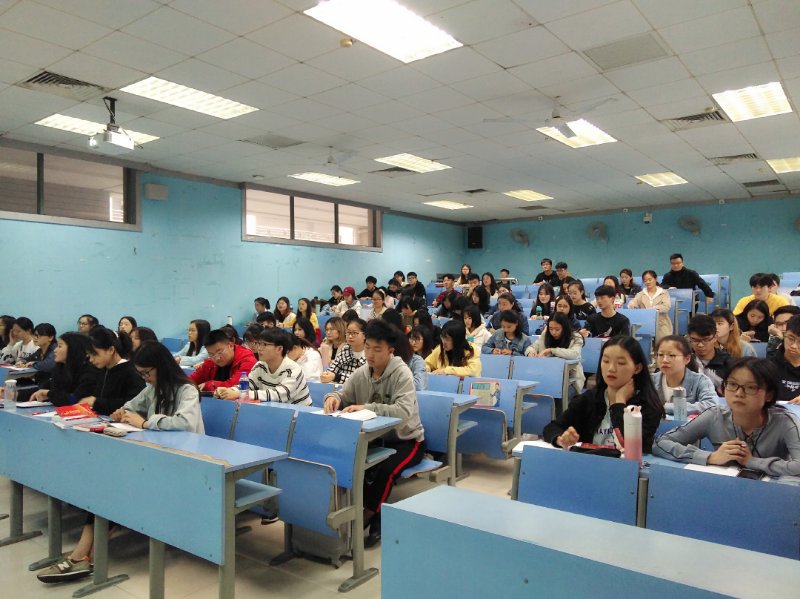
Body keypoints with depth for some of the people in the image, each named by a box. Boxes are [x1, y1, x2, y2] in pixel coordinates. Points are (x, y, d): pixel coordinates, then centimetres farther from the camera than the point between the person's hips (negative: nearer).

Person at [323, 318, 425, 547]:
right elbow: (343, 397, 0)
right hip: (375, 437, 6)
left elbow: (404, 411, -34)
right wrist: (333, 397, -26)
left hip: (406, 440, -5)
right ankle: (372, 511, -1)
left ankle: (368, 515, -6)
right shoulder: (361, 373, -2)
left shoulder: (402, 374, -20)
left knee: (385, 469, -32)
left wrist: (367, 408, -45)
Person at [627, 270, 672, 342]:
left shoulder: (664, 293, 8)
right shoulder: (641, 294, 16)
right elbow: (632, 303, -2)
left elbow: (666, 307, -8)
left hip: (661, 325, -1)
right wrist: (631, 305, -27)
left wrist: (650, 309, -21)